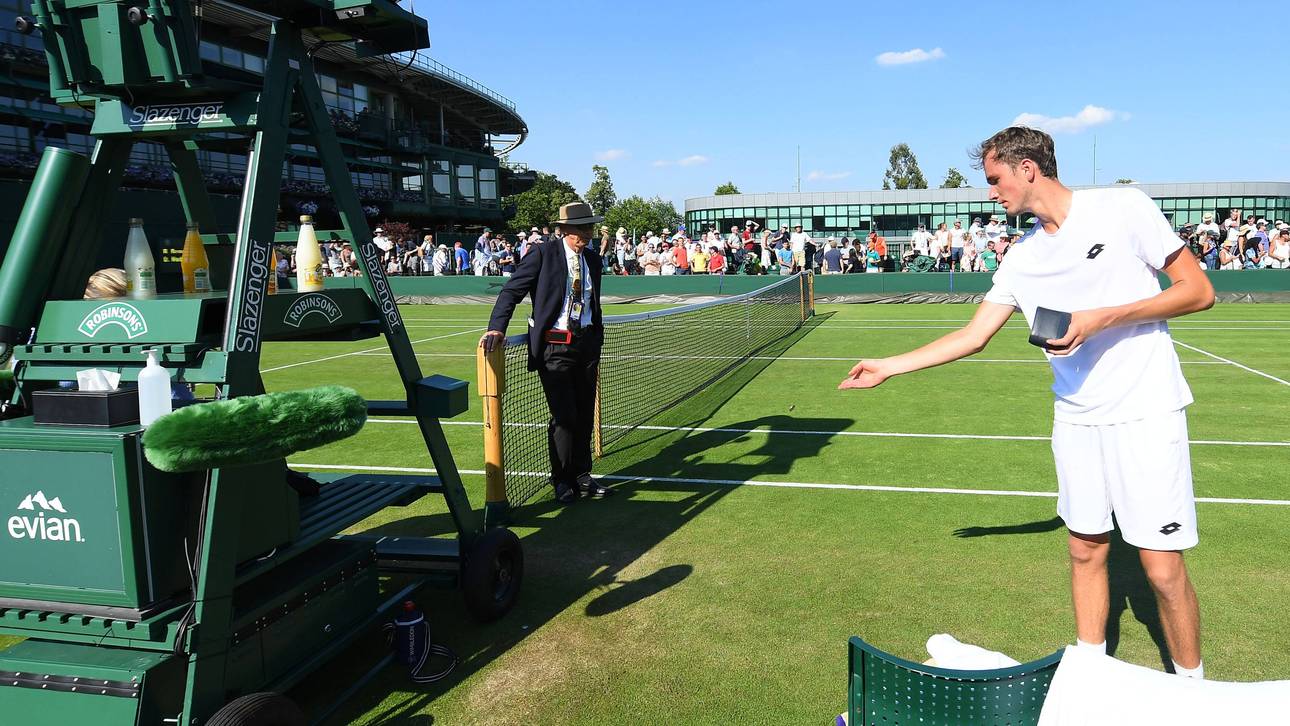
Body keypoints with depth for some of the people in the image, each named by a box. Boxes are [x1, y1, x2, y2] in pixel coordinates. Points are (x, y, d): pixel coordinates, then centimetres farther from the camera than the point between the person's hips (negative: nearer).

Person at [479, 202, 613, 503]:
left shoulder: (593, 259, 10)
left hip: (586, 343, 6)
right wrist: (496, 329, -24)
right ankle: (562, 481, 12)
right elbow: (511, 291, -11)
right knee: (564, 416, -5)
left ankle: (581, 476, 24)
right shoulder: (544, 254, -8)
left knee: (585, 415, 10)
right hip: (554, 346, -5)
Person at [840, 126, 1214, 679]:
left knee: (1163, 569, -2)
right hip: (1076, 421, 5)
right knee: (1085, 551, 12)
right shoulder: (1022, 259, 7)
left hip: (1145, 415, -5)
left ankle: (1191, 685, 21)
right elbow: (973, 337, 12)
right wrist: (886, 368, 10)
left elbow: (1198, 291, -7)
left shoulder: (1123, 208, -8)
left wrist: (1101, 318, -18)